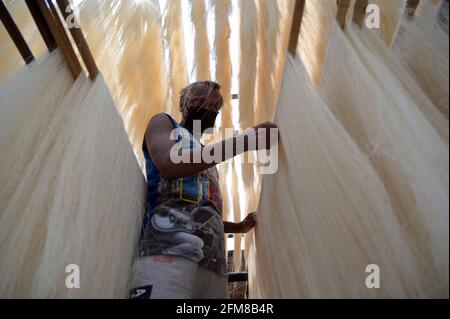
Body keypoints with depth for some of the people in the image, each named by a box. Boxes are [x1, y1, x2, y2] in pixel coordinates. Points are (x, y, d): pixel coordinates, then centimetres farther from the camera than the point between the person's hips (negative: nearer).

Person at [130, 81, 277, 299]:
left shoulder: (207, 158, 32)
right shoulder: (164, 123, 15)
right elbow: (168, 165, -9)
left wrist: (240, 226, 22)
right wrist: (244, 141, -11)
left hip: (213, 260, 7)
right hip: (168, 244, -7)